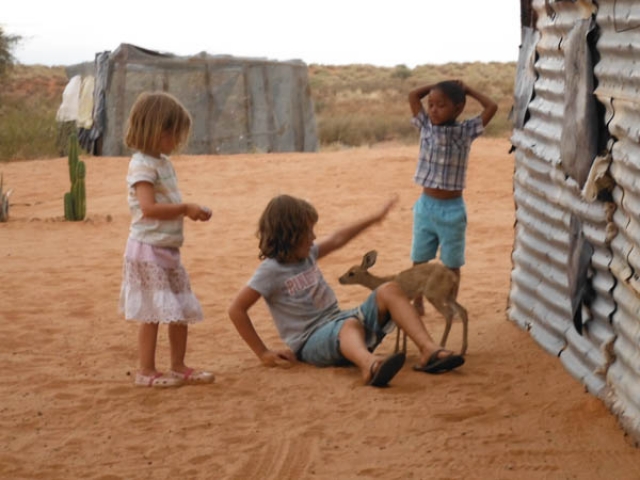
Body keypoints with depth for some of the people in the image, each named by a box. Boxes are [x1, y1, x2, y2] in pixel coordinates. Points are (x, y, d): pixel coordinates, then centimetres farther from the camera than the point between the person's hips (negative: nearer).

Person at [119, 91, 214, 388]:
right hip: (148, 248, -9)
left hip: (169, 249, 9)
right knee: (154, 311, -5)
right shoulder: (142, 165, -15)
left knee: (182, 310, 12)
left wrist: (189, 211, 1)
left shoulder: (164, 163, 14)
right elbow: (149, 208, -25)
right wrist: (185, 209, -20)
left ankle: (178, 366, 20)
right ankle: (146, 371, 4)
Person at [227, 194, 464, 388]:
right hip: (311, 342, -8)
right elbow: (236, 310, -13)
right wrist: (263, 353, -12)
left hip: (337, 321, 8)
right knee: (350, 325, -41)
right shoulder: (271, 270, -11)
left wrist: (374, 217, 29)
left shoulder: (306, 254, 12)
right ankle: (370, 365, -79)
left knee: (388, 290, -9)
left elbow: (337, 239, 27)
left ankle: (429, 350, -28)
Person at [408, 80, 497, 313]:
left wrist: (467, 90, -5)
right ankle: (417, 302, 25)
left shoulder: (466, 131, -8)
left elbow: (492, 107, -15)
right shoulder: (426, 126, 0)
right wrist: (440, 86, 0)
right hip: (425, 205, 3)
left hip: (452, 209, -3)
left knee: (451, 263, 10)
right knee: (419, 259, 12)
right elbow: (413, 95, 1)